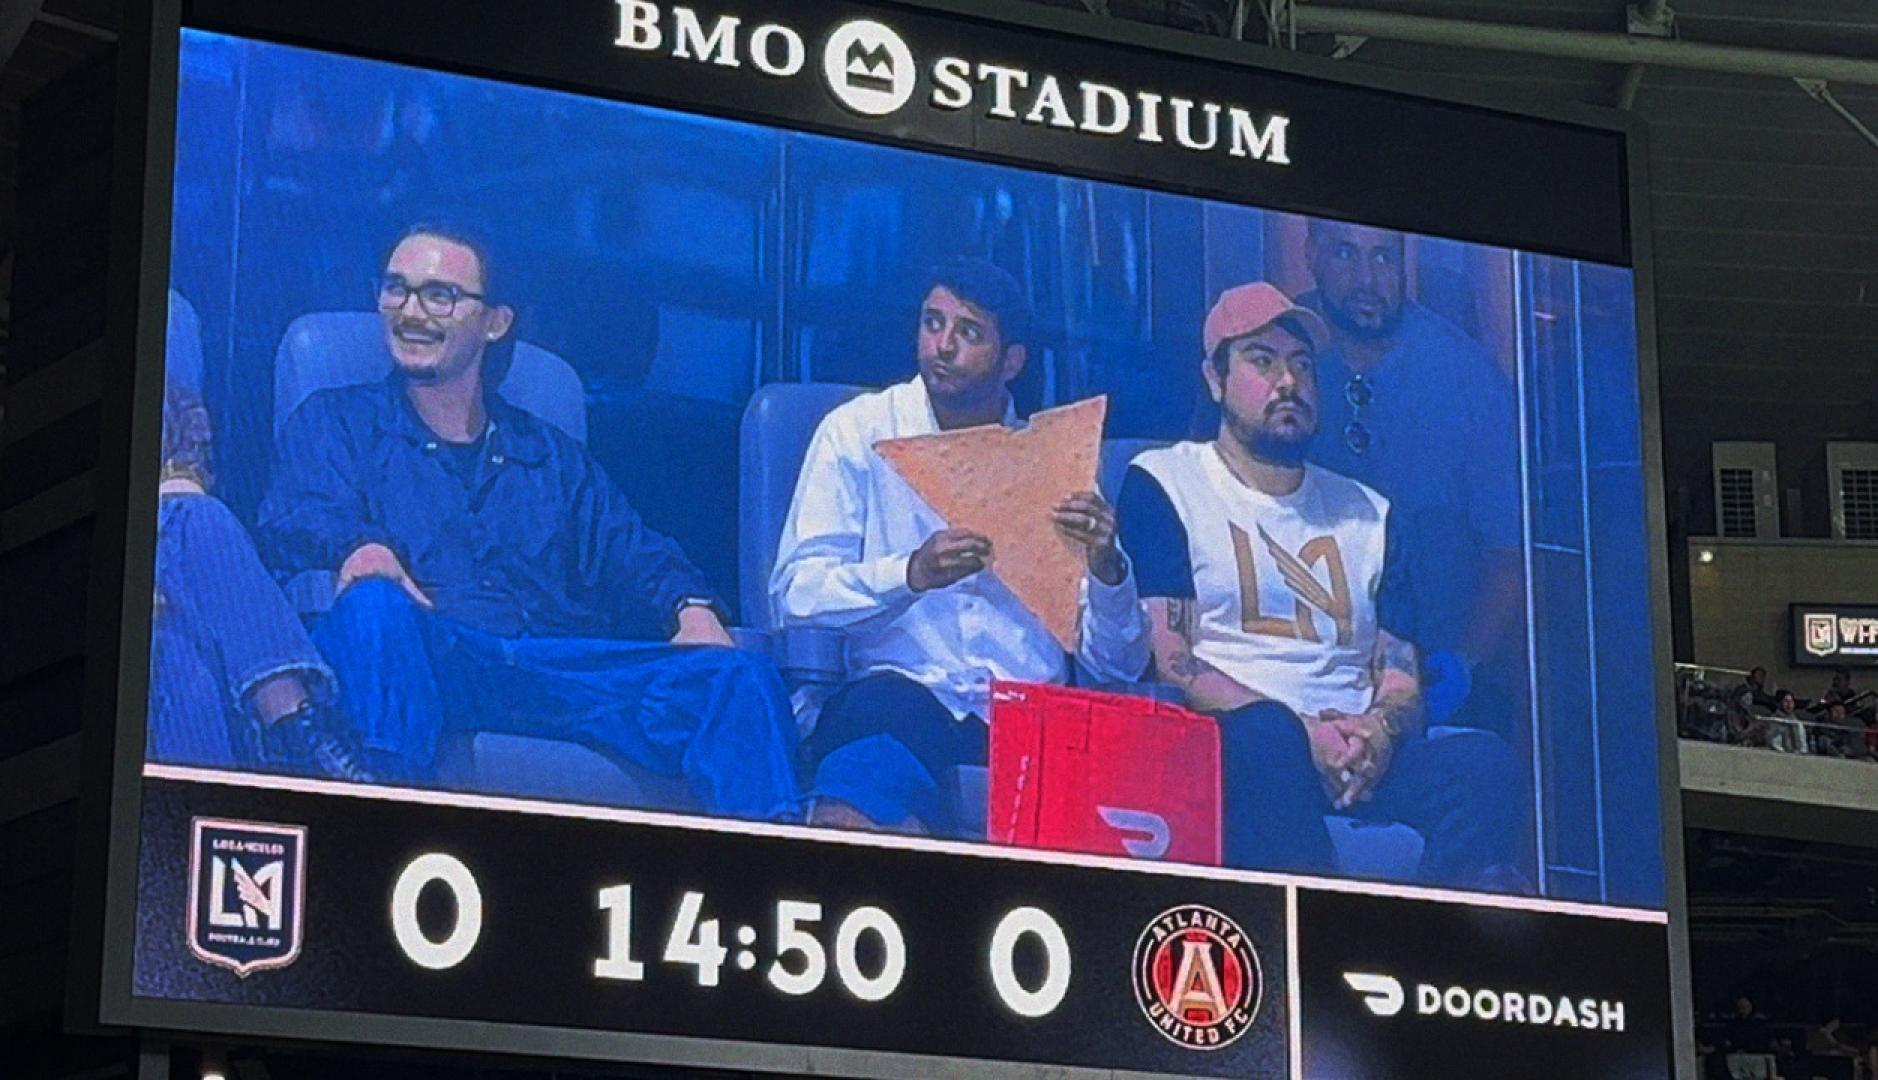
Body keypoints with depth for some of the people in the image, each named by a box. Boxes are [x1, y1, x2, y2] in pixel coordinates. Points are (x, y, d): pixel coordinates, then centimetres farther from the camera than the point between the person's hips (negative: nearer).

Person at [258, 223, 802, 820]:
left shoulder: (551, 454, 33)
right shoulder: (335, 423, 23)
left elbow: (628, 554, 19)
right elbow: (295, 518, 2)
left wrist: (690, 608, -6)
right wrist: (355, 549, -24)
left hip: (560, 666, 3)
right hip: (424, 661, -3)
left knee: (740, 680, -21)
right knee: (374, 606, -39)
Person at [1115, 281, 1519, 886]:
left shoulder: (1367, 514, 25)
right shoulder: (1163, 485, 10)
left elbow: (1400, 672, 17)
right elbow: (1168, 659, -2)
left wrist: (1380, 729, -10)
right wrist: (1304, 732, -17)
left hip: (1360, 750, 4)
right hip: (1224, 743, -4)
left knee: (1484, 760, -27)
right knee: (1268, 732, -40)